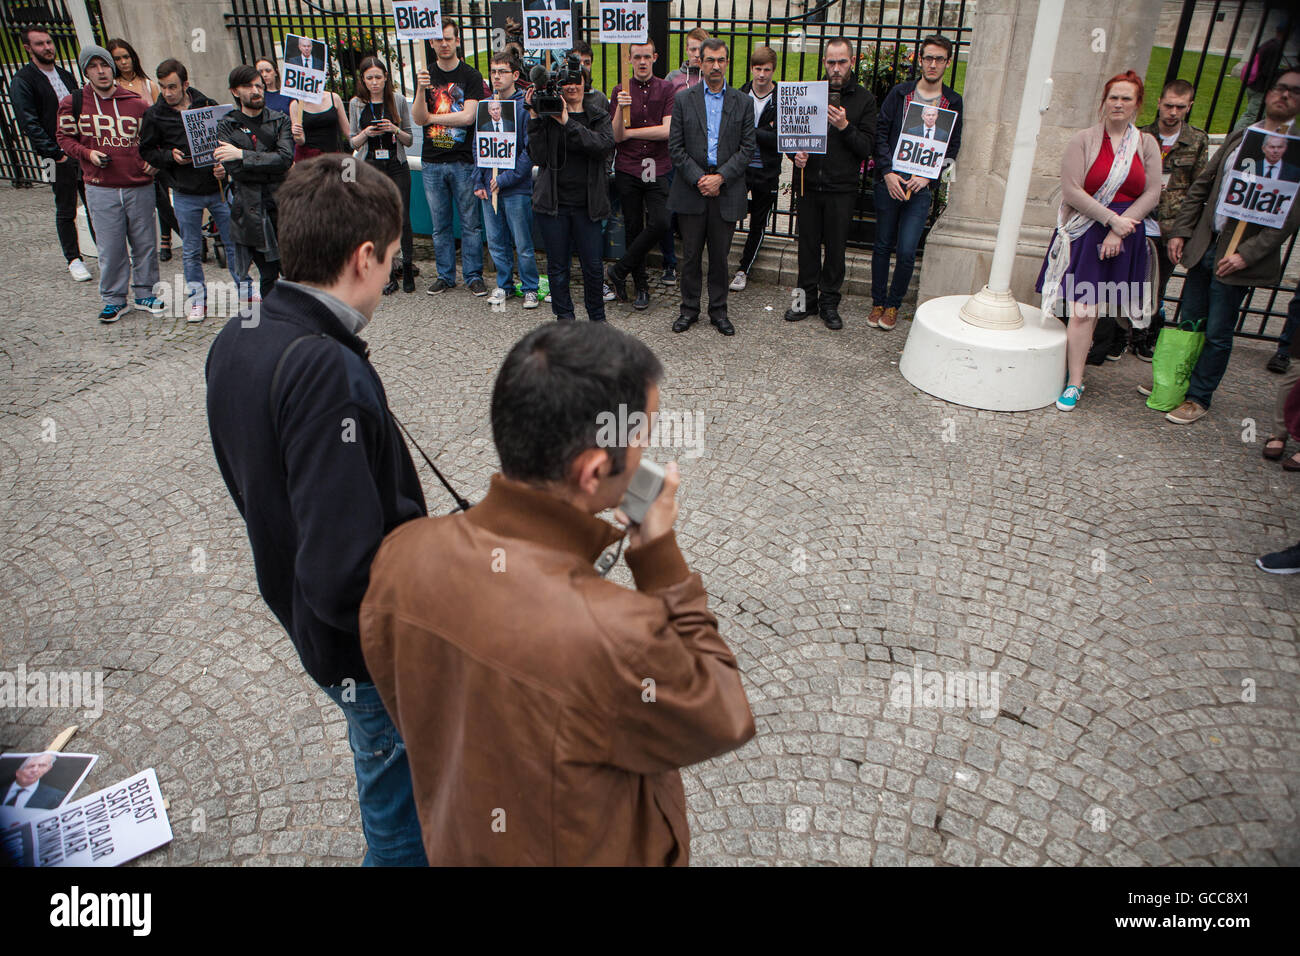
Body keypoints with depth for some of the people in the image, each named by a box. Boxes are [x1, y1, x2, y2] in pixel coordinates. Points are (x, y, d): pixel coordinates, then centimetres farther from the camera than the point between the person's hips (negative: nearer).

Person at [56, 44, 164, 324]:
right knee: (110, 247, 1)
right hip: (101, 188, -1)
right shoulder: (73, 103, 2)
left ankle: (145, 293, 23)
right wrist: (88, 153, -8)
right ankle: (115, 299, 13)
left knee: (145, 243, 7)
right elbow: (64, 136, 10)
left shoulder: (137, 103, 3)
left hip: (140, 187, 1)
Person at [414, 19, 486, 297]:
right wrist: (421, 90, -20)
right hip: (432, 162, 3)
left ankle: (473, 275, 11)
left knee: (470, 222, 1)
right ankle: (445, 275, 19)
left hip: (463, 161, -3)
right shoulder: (425, 75, 8)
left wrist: (431, 118, -5)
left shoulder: (471, 76, 0)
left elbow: (468, 117, -11)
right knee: (440, 225, 8)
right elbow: (418, 118, -3)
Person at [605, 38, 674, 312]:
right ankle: (641, 286, 17)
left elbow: (667, 130, -7)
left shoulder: (666, 89, 5)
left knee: (659, 223, -15)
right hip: (627, 169, 1)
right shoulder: (621, 91, 6)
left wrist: (630, 132, -3)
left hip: (656, 169, 0)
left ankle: (617, 272, 0)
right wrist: (620, 109, -19)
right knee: (633, 227, 4)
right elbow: (616, 136, -2)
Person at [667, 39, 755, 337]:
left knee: (720, 255, 7)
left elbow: (747, 148, 2)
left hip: (727, 191, 0)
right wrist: (698, 179, -10)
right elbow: (675, 147, 0)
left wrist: (721, 177, -11)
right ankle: (689, 309, 19)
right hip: (691, 189, 0)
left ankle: (718, 311, 19)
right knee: (691, 254, 6)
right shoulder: (683, 99, 5)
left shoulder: (742, 102, 7)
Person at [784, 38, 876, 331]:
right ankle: (806, 298, 20)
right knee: (808, 244, 8)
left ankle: (829, 302, 15)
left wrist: (845, 127, -19)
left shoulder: (864, 99, 2)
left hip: (841, 188, -2)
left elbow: (867, 147, -3)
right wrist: (796, 153, -8)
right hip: (808, 183, 2)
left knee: (836, 247, 4)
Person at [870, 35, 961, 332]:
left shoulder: (953, 103, 8)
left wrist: (927, 176, -8)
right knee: (883, 245, 5)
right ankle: (878, 302, 18)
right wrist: (888, 172, -10)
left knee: (906, 251, -7)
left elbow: (952, 148, 7)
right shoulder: (900, 93, 7)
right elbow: (880, 134, 2)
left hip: (922, 187, 0)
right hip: (890, 182, 1)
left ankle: (893, 304, 10)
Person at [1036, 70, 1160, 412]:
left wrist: (1119, 231, -8)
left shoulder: (1147, 144, 10)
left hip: (1123, 239, 3)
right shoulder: (1083, 140, 0)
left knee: (1092, 310, 4)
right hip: (1084, 234, -2)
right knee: (1082, 311, -8)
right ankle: (1074, 382, -1)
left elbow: (1152, 194, 4)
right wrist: (1111, 218, -14)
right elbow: (1072, 191, -8)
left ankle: (1073, 380, 14)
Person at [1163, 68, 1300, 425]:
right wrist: (1180, 231, 6)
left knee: (1217, 334, 2)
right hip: (1203, 246, 5)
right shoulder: (1239, 136, 11)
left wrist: (1246, 254, -19)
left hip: (1238, 255, -5)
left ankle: (1199, 398, 15)